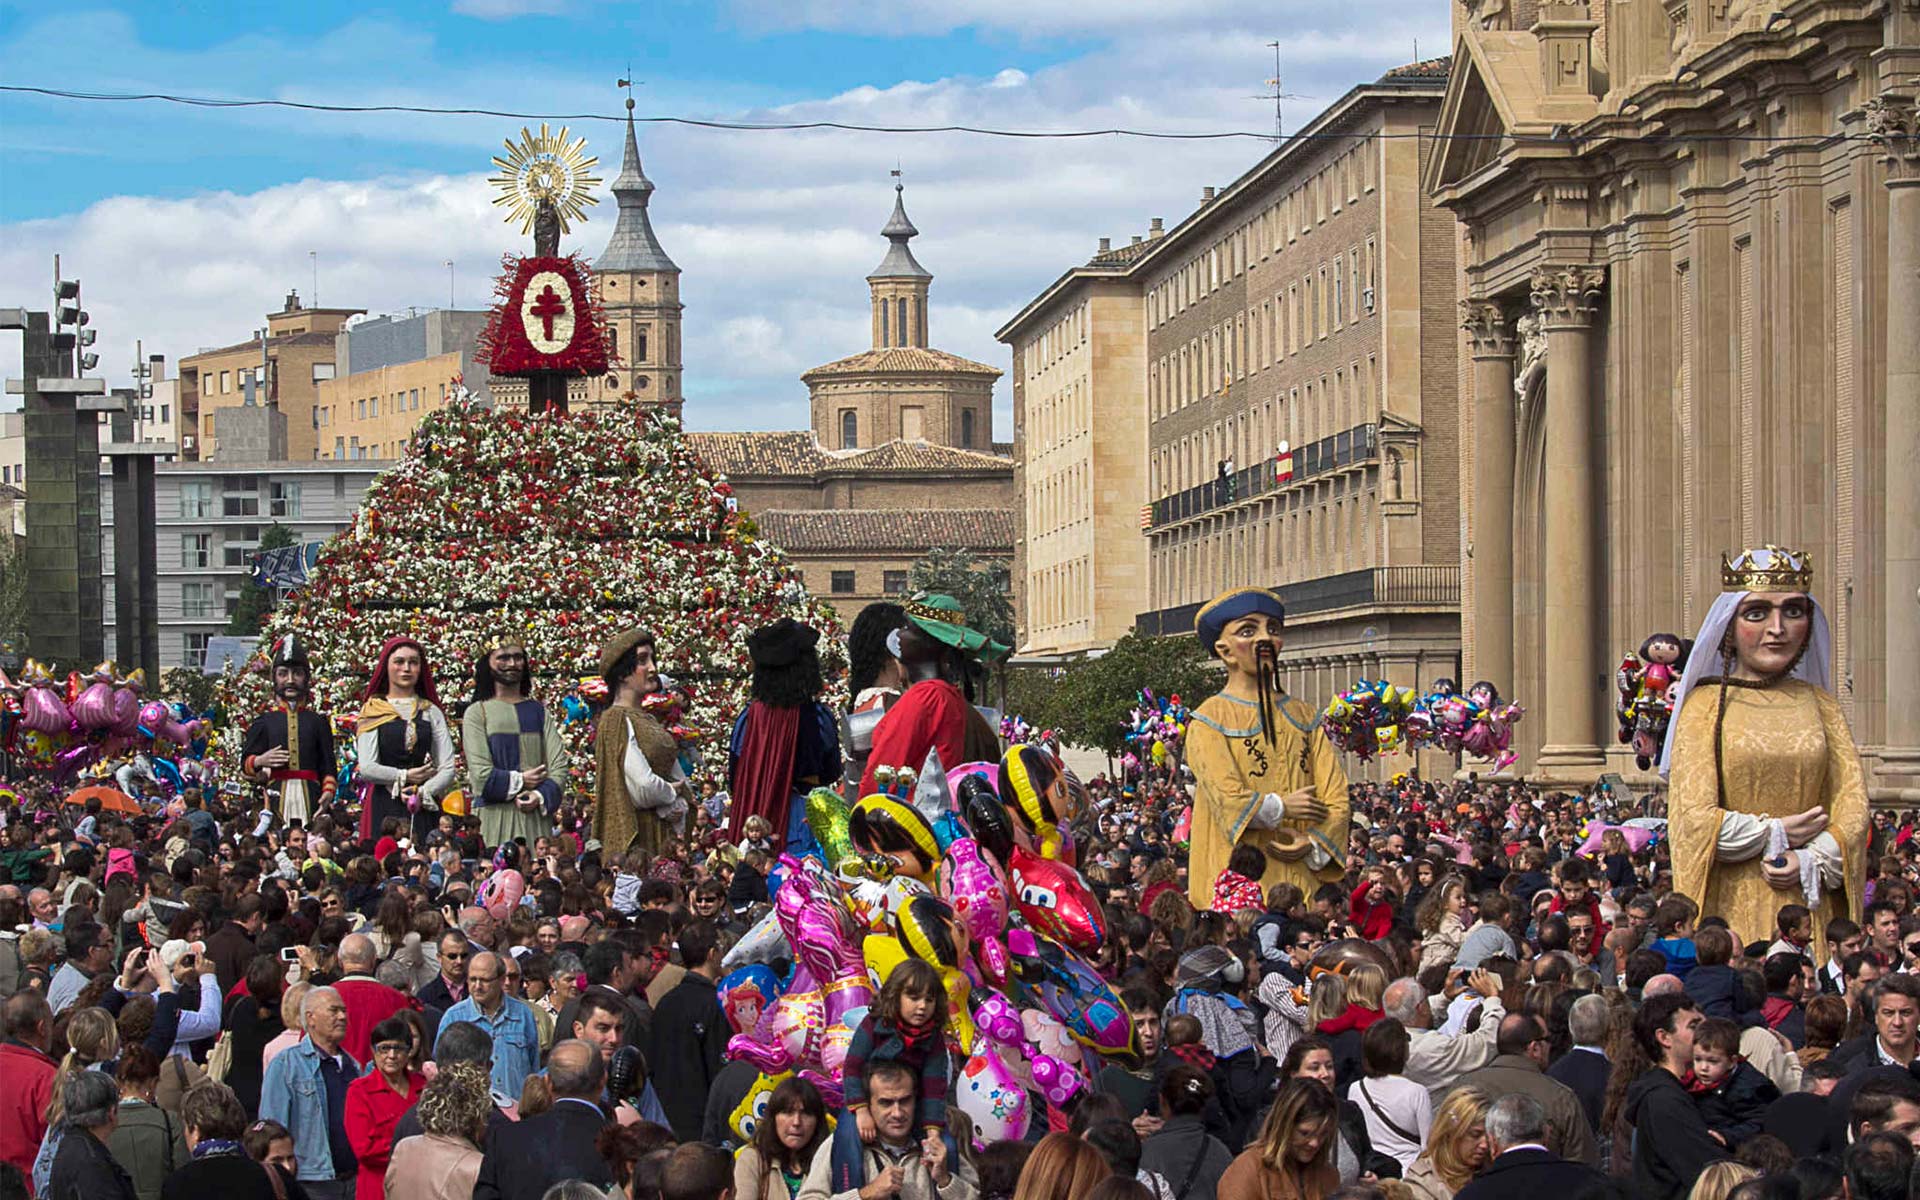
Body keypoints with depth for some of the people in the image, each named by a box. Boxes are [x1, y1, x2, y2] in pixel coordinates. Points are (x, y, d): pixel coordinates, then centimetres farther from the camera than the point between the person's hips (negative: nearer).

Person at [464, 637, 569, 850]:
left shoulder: (539, 711, 14)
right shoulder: (477, 713, 5)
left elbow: (558, 766, 4)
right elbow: (480, 774, -6)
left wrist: (541, 796, -12)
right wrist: (518, 782, -6)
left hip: (537, 816, 3)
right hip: (496, 815, -3)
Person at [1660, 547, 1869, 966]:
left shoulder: (1819, 703, 11)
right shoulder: (1706, 704, 0)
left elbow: (1853, 804, 3)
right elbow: (1694, 819, -7)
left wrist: (1812, 861, -12)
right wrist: (1776, 835, -5)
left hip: (1810, 907, 3)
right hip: (1731, 907, -3)